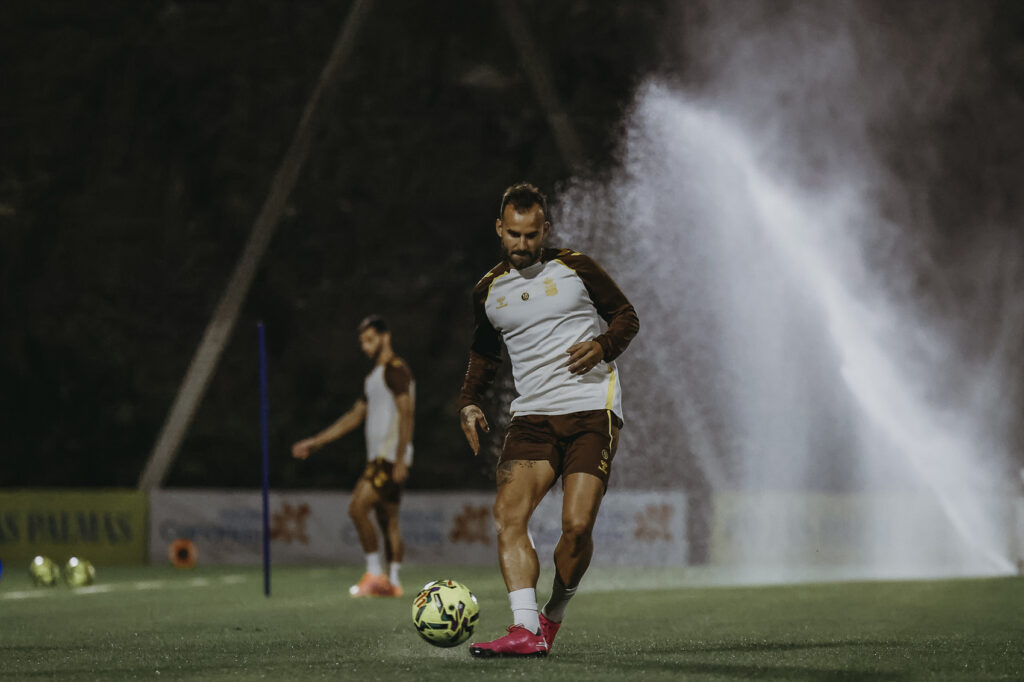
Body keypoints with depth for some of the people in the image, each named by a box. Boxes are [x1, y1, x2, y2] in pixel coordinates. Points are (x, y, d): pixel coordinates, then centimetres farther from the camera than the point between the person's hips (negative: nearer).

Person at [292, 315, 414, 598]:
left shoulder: (395, 370, -9)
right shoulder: (374, 376, 21)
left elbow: (406, 414, -16)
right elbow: (355, 416, 27)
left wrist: (400, 460, -23)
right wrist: (315, 443, 27)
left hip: (391, 457, -10)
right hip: (378, 457, 10)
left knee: (358, 508, -15)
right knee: (387, 519, 7)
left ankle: (375, 574, -12)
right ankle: (393, 582, 7)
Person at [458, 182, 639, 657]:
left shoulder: (574, 268, 2)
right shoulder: (488, 292, 13)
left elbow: (626, 316, 9)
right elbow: (484, 353, 27)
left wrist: (604, 346, -11)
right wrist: (469, 402, 11)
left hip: (591, 409, -4)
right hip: (532, 416, 4)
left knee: (577, 524, -15)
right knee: (507, 515, -17)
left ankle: (552, 618, 9)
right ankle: (526, 631, -23)